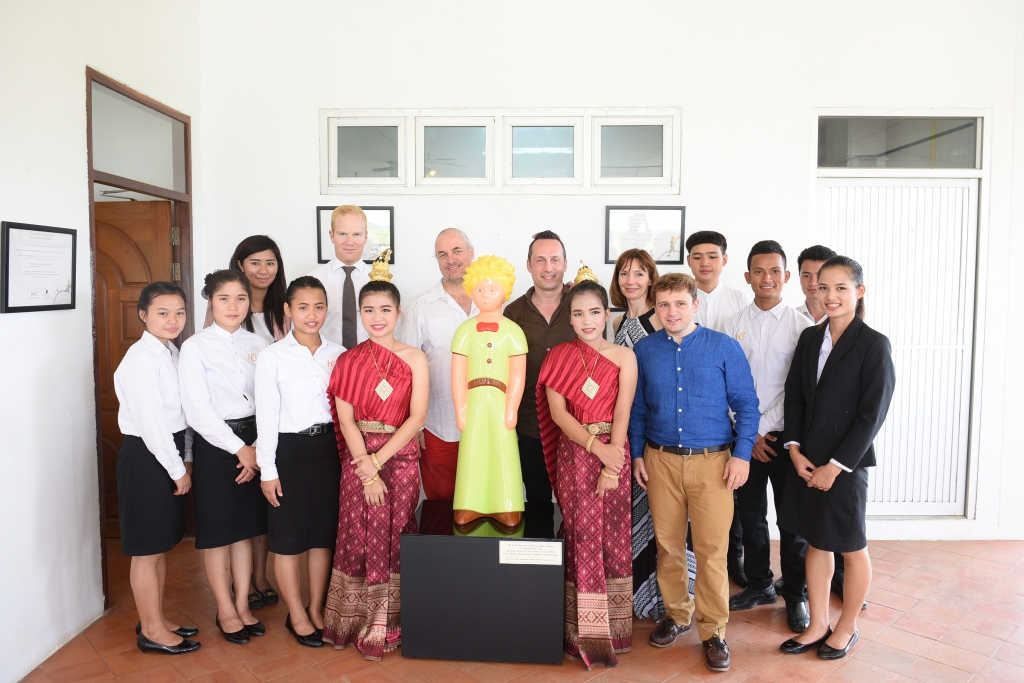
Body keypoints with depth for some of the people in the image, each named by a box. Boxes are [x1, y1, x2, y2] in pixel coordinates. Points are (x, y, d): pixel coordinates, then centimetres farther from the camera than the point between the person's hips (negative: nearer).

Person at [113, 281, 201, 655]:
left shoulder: (171, 353, 9)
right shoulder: (141, 358, -18)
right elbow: (150, 422, -20)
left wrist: (186, 458, 8)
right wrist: (177, 469, -15)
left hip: (169, 453, 9)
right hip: (145, 457, -9)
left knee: (161, 545, 18)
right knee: (147, 549, 5)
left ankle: (156, 620, 32)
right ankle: (151, 631, 19)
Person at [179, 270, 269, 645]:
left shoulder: (259, 344, 5)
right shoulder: (195, 347, -7)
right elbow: (198, 411, -12)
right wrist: (239, 448, -13)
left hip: (254, 443, 4)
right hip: (214, 443, -4)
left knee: (247, 525, 13)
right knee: (218, 529, 6)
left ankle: (243, 605, 28)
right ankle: (225, 611, 23)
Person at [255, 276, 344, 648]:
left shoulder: (337, 353, 4)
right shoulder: (273, 357, -6)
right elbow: (266, 416, -6)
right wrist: (267, 469, -7)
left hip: (329, 446, 4)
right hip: (289, 449, -3)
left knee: (324, 531, 12)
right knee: (288, 535, 6)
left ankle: (316, 609, 29)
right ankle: (297, 615, 23)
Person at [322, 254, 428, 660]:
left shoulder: (414, 359, 0)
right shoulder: (348, 361, 3)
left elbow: (416, 417, -6)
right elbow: (345, 419, -3)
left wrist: (378, 460, -12)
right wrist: (366, 468, -12)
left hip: (400, 458, -1)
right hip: (359, 459, 1)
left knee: (394, 539, 4)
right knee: (361, 538, 5)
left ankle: (390, 625, 20)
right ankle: (359, 624, 21)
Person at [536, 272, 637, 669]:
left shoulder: (623, 357, 1)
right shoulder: (559, 357, 2)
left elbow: (622, 413, -6)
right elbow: (558, 413, -6)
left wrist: (611, 466, -15)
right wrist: (598, 448, -16)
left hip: (614, 453, 0)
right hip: (574, 454, 0)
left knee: (613, 537, 6)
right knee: (581, 537, 1)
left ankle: (614, 629, 21)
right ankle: (586, 633, 12)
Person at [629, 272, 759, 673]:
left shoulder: (724, 348, -4)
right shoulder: (644, 350, 3)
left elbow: (746, 404, -1)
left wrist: (741, 454, -7)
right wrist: (637, 453, 7)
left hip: (712, 461, -2)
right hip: (660, 460, 2)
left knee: (712, 549, 1)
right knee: (667, 543, 12)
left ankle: (713, 631, 18)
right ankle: (676, 614, 32)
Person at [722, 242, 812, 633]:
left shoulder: (801, 326, -3)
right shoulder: (734, 325, 4)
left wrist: (764, 427, -10)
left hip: (784, 434, -2)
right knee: (750, 514, 12)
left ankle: (795, 594, 24)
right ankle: (759, 585, 30)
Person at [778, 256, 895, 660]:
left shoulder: (874, 345, -10)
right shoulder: (809, 338, 6)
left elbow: (872, 413, -13)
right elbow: (794, 396, 7)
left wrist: (835, 466, -14)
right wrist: (795, 449, -3)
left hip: (845, 464, -5)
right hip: (804, 461, 5)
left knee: (851, 548, 11)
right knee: (815, 543, 15)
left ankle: (847, 628, 30)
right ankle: (818, 625, 29)